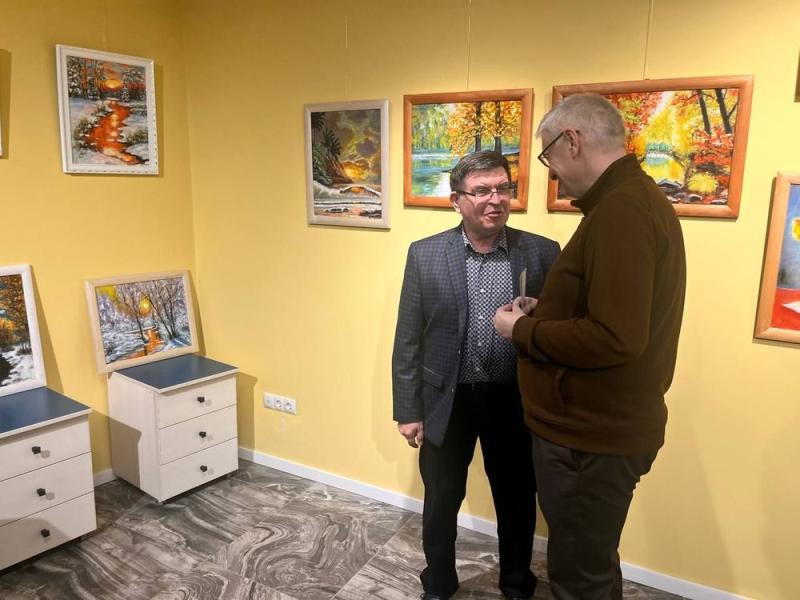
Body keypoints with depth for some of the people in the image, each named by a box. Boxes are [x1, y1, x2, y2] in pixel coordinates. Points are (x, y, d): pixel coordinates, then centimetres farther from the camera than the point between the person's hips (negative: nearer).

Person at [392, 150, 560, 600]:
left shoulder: (544, 253, -5)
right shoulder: (425, 255, -5)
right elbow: (408, 341, -2)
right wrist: (408, 410, -2)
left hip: (516, 401, 1)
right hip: (446, 400, 0)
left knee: (517, 502, 18)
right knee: (441, 502, 16)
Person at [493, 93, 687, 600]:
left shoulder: (620, 211, -23)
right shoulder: (637, 198, 11)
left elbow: (615, 339, -30)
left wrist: (523, 330, -16)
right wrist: (545, 313, 7)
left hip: (591, 435, -10)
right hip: (603, 424, 10)